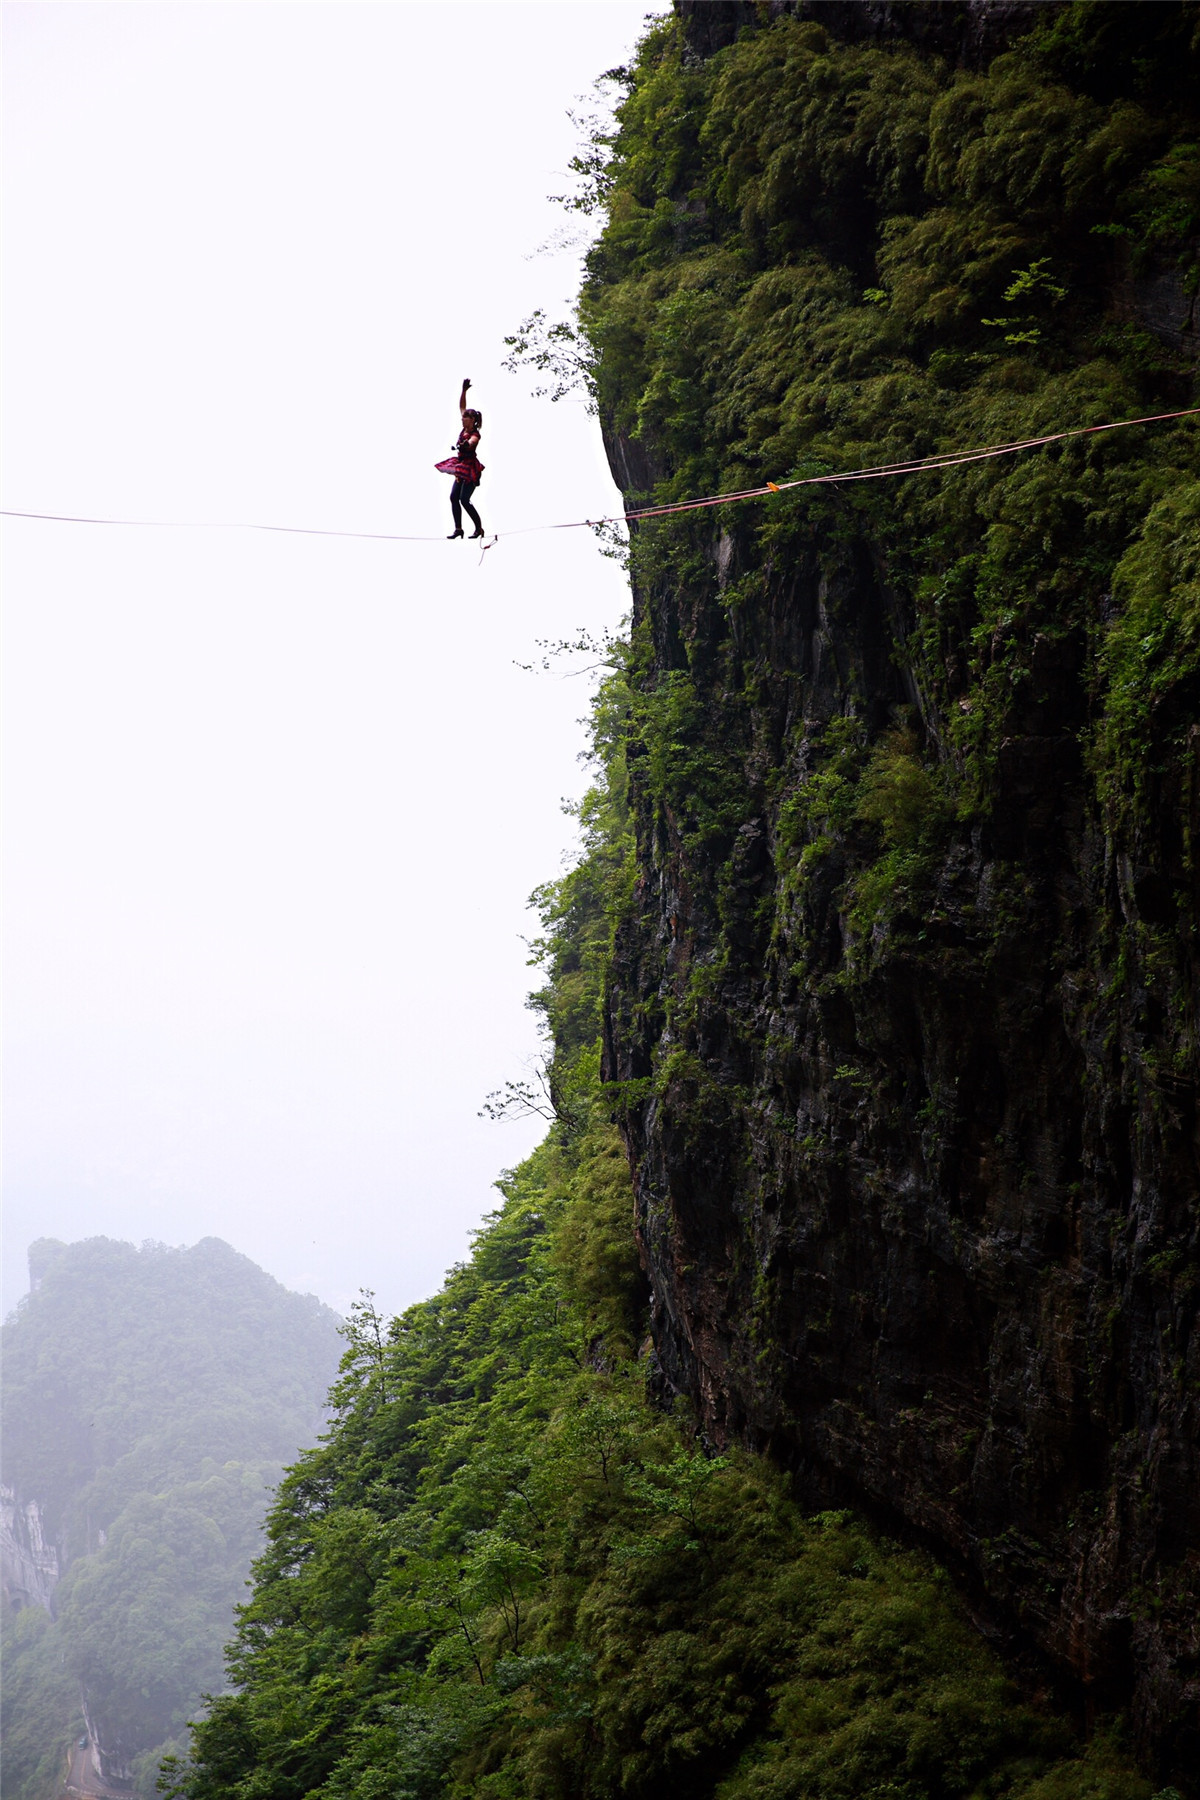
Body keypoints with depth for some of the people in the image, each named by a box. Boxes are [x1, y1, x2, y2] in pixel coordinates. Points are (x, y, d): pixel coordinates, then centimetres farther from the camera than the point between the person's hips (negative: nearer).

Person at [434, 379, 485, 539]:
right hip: (462, 468, 9)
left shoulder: (475, 435, -16)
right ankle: (458, 529, 3)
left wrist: (465, 445, -62)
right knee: (453, 497, 2)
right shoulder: (465, 428, 5)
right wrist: (464, 391, 5)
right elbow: (462, 406, 12)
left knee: (464, 499, -12)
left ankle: (479, 528, -3)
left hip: (471, 469, -9)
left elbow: (471, 443, -40)